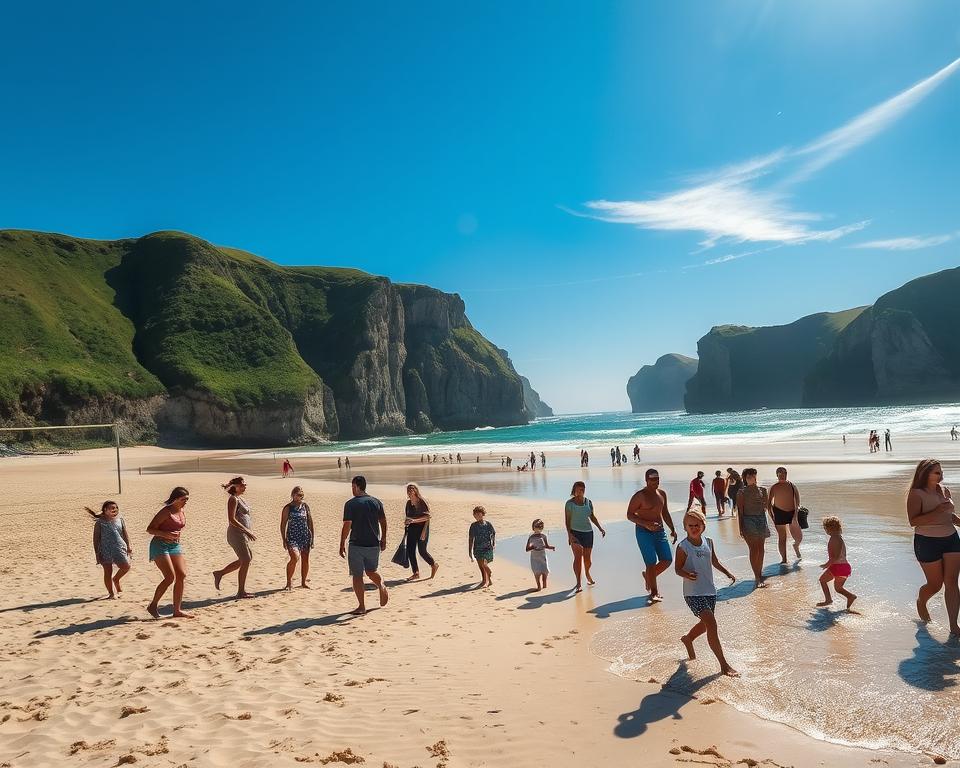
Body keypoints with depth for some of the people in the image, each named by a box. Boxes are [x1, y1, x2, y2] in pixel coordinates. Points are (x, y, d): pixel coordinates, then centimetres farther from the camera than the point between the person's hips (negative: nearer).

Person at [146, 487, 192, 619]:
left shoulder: (183, 513, 10)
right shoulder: (166, 512, -13)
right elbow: (150, 529, -14)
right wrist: (166, 534, -28)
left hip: (175, 545, 8)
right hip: (160, 545, -8)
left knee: (182, 576, 0)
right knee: (170, 577, -14)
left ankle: (177, 610, 6)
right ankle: (153, 605, 5)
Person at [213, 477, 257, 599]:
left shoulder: (239, 499, 15)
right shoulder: (233, 499, -13)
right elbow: (232, 520, -21)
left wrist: (248, 532, 18)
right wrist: (247, 531, -22)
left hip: (243, 534, 10)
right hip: (237, 534, -10)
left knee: (247, 559, 16)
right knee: (246, 561, -4)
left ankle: (220, 573, 23)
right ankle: (241, 592, 7)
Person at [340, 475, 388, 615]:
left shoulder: (351, 504, -10)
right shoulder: (376, 502, 4)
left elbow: (347, 526, -12)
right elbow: (383, 522, 8)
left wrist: (342, 545, -4)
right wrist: (383, 540, 18)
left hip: (357, 545, -4)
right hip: (374, 544, 4)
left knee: (357, 576, 6)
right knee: (371, 572, 26)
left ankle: (361, 606, 7)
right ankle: (381, 586, 5)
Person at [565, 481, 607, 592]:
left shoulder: (588, 502, 8)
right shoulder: (570, 503, -4)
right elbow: (567, 520, -6)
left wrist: (600, 528, 16)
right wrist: (569, 534, -14)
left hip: (588, 532, 4)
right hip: (575, 532, -4)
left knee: (588, 557, 9)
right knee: (578, 557, -13)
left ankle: (587, 574, 39)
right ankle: (579, 583, -10)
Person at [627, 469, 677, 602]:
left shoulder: (662, 494, 9)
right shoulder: (640, 496, -13)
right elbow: (630, 515, -14)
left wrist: (672, 529, 16)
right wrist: (646, 524, -25)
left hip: (660, 531, 7)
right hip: (644, 533, -7)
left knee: (667, 560, 4)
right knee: (651, 563, -6)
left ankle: (648, 576, 30)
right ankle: (654, 592, 8)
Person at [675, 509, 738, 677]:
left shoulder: (708, 542, 4)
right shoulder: (683, 547, -14)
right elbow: (678, 569, -13)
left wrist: (727, 573, 10)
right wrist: (687, 575, -32)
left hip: (710, 590, 7)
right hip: (693, 593, -7)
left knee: (706, 624, 21)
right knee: (711, 623, -15)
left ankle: (688, 639, 52)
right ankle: (724, 665, -7)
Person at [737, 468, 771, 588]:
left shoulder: (762, 490, 8)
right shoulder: (742, 492, -2)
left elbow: (766, 506, 12)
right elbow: (740, 511, -4)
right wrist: (741, 527, -8)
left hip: (761, 520, 4)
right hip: (749, 521, -4)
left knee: (760, 548, 10)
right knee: (753, 549, -7)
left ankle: (760, 573, 22)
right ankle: (757, 577, -7)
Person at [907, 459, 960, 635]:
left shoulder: (944, 490, 7)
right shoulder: (916, 494, -13)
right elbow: (913, 521, -22)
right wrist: (937, 511, -27)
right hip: (927, 542, -5)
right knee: (935, 584, 6)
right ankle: (920, 602, 39)